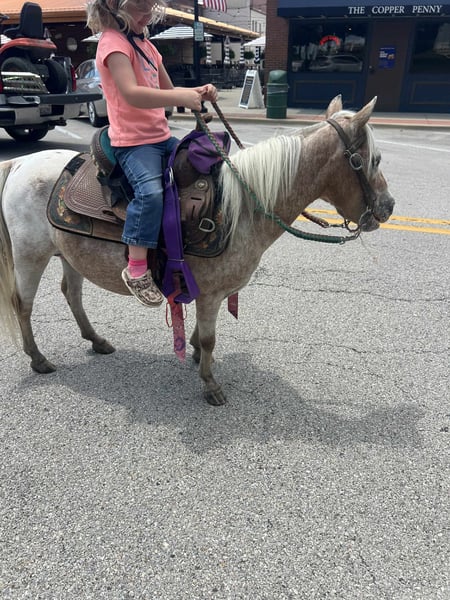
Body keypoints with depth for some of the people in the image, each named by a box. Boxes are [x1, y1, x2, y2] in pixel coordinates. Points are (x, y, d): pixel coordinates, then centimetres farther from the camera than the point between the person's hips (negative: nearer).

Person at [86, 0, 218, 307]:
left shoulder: (146, 45, 19)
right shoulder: (113, 42, -10)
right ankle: (137, 269, -25)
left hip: (162, 136, 10)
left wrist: (198, 92, 4)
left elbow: (167, 90, 23)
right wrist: (182, 98, -28)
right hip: (133, 141, -10)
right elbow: (131, 94, -26)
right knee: (151, 190, -33)